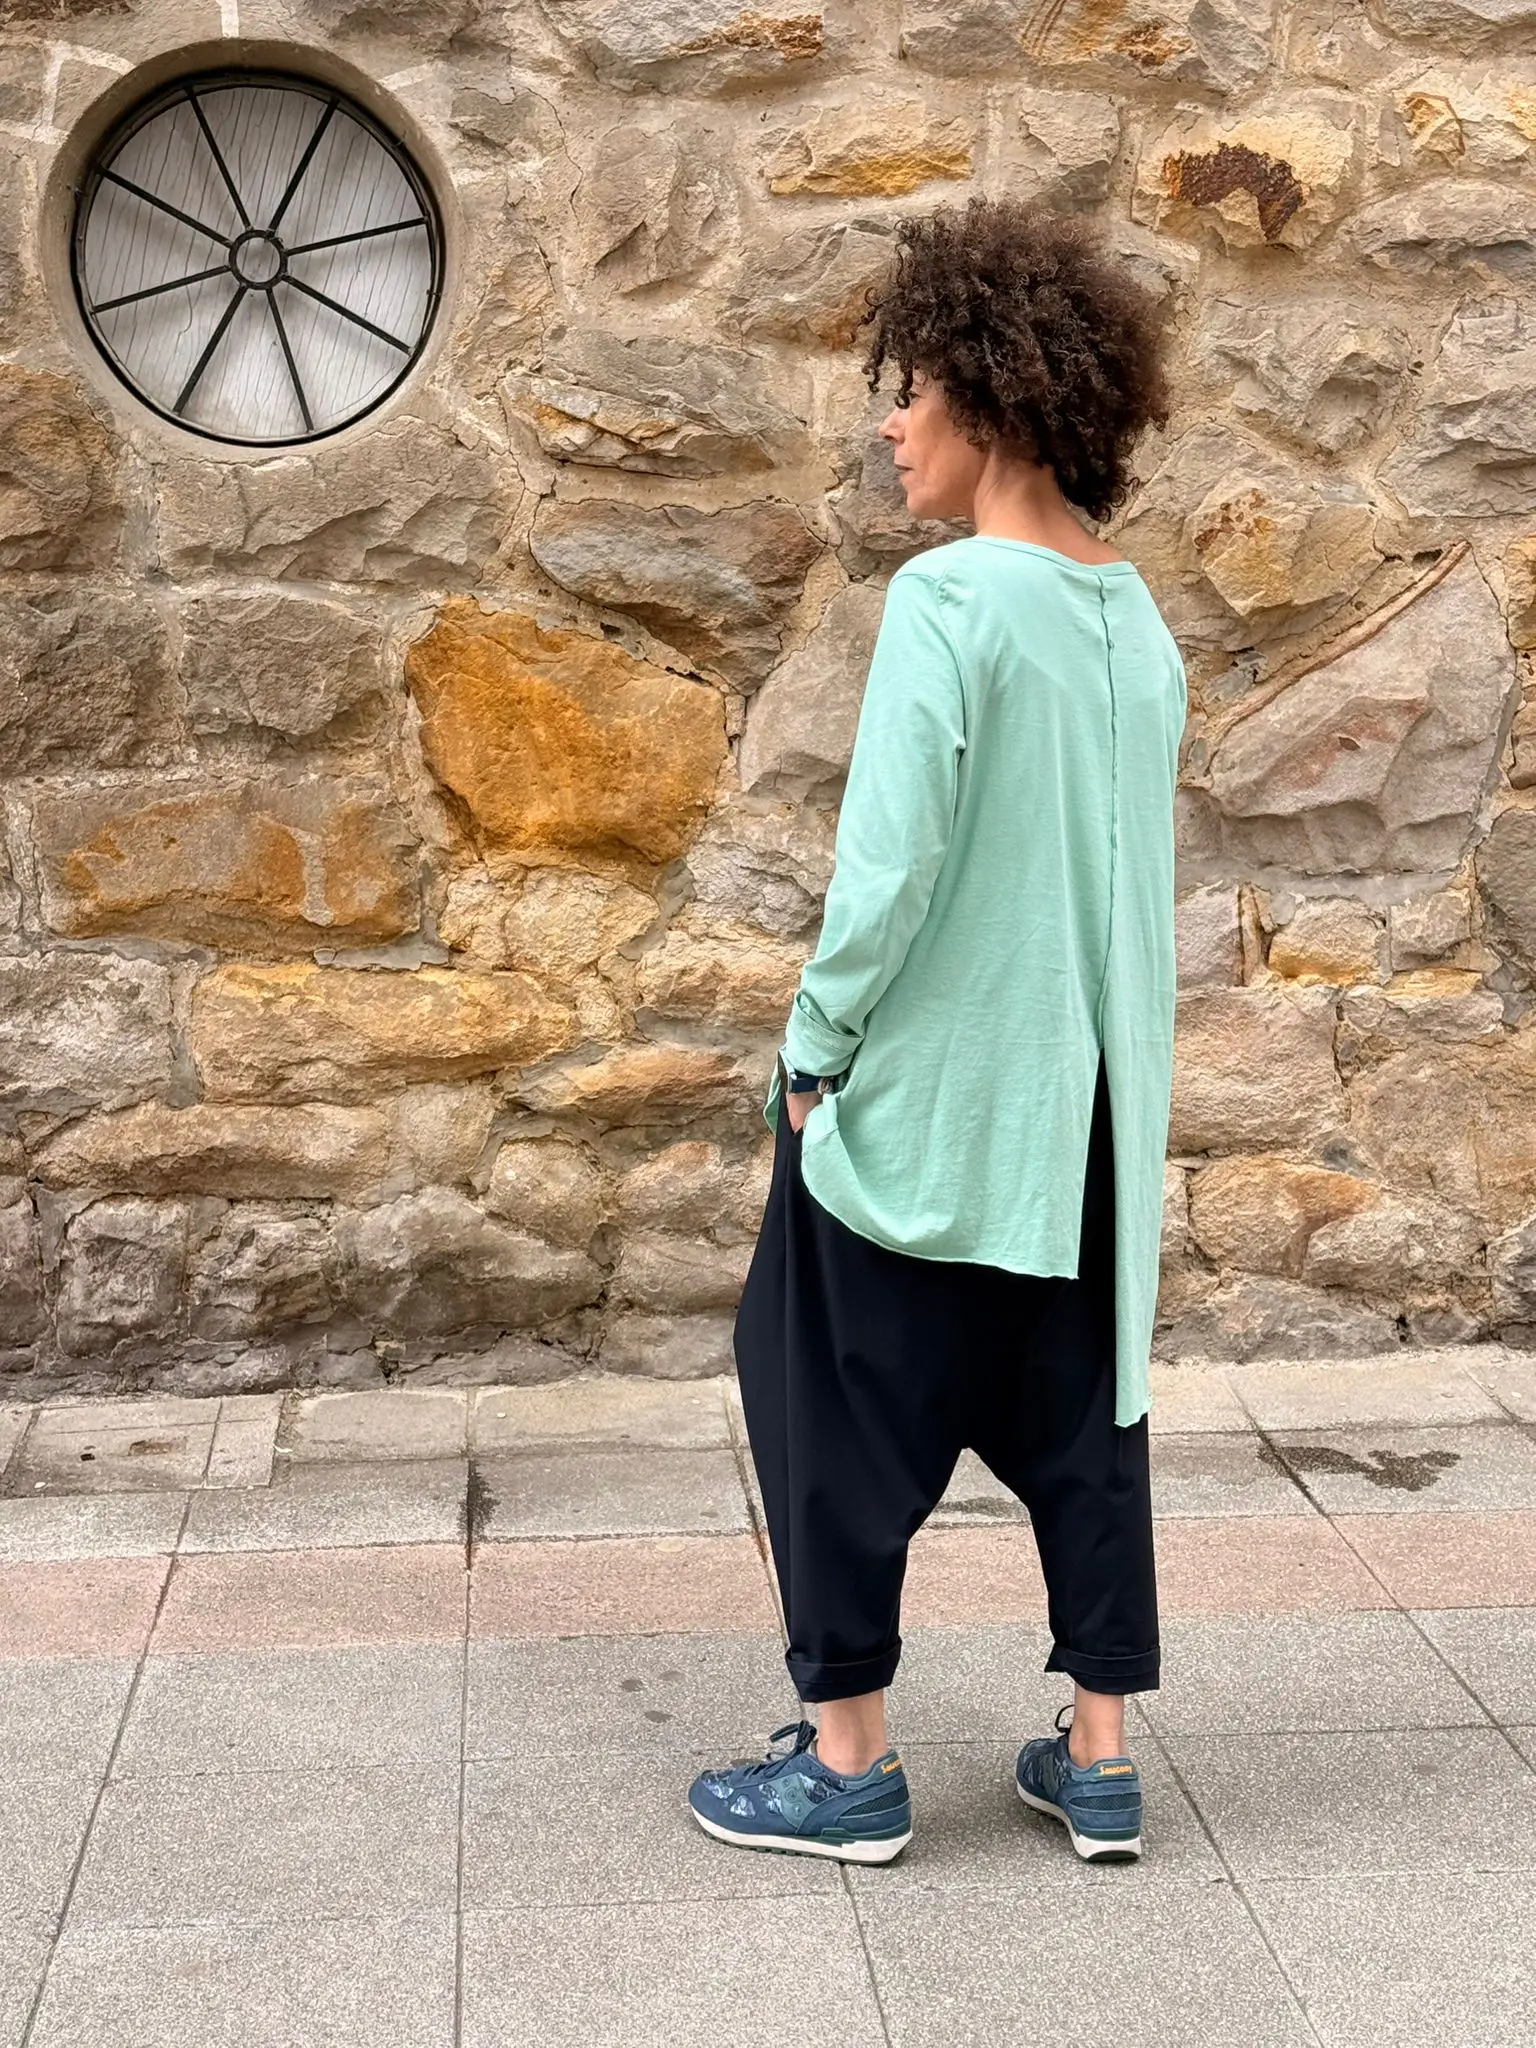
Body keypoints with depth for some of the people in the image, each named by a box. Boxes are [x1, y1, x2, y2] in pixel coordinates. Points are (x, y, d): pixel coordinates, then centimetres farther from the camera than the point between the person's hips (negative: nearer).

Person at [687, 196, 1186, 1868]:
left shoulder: (948, 600, -17)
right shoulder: (1136, 621, 6)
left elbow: (886, 858, -22)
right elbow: (1134, 870, 11)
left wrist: (815, 1042, -9)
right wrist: (1092, 1048, 18)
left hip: (923, 1096, -7)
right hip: (1089, 1104, 7)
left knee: (832, 1407, 8)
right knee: (1078, 1410, 15)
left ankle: (848, 1762, 17)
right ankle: (1098, 1759, 23)